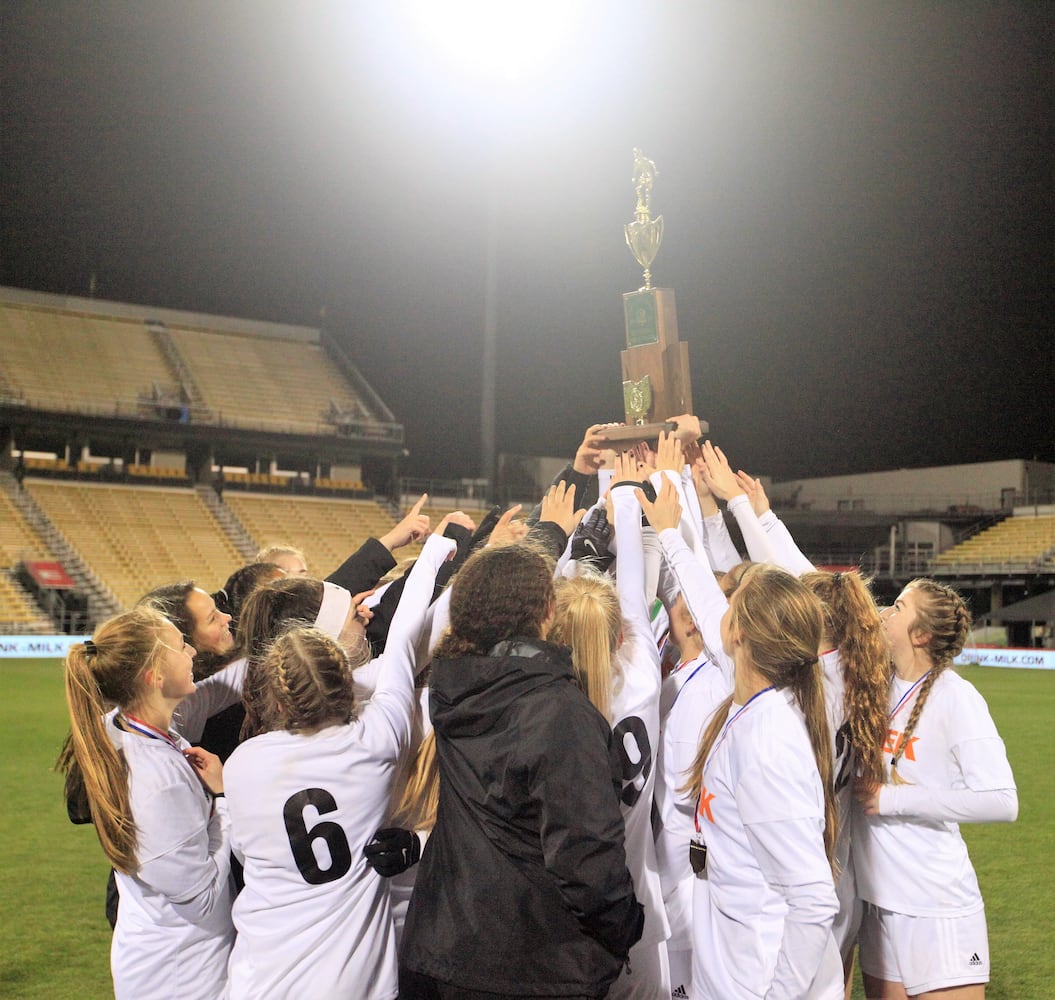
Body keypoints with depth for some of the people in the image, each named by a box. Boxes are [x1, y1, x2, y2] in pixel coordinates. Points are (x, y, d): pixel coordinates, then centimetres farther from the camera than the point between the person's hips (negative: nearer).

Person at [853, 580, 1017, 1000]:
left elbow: (1001, 801, -21)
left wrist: (893, 797, -18)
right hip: (877, 899, 7)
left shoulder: (953, 696, -14)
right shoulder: (879, 685, 4)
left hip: (935, 909, -7)